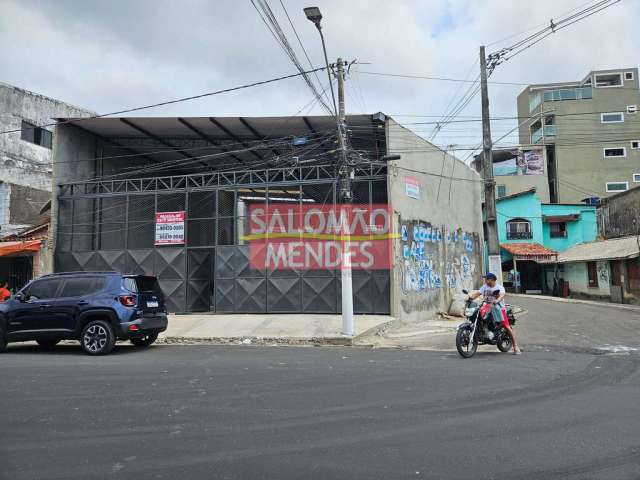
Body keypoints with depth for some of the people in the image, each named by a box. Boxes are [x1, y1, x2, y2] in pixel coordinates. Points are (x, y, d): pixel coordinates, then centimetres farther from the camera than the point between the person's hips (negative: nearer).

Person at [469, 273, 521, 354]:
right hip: (487, 309, 5)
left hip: (498, 308, -5)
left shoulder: (499, 287, -4)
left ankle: (516, 347, -6)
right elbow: (477, 293, 2)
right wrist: (470, 296, -18)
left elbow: (502, 295, -24)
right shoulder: (484, 287, 13)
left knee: (507, 327, -10)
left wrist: (497, 300, -45)